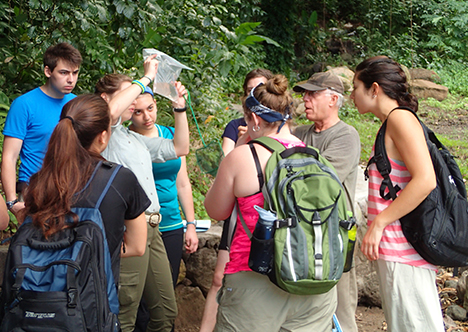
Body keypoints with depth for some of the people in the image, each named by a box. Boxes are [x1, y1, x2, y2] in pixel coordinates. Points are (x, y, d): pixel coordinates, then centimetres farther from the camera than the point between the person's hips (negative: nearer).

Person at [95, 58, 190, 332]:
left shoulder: (136, 139, 27)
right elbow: (112, 111, -24)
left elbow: (180, 148, 30)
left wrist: (179, 107, 20)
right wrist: (146, 78, -13)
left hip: (152, 229, 9)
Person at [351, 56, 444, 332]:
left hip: (404, 251, -10)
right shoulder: (391, 123, 16)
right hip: (395, 249, 10)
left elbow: (425, 180, -24)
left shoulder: (400, 117, -13)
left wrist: (379, 223, -20)